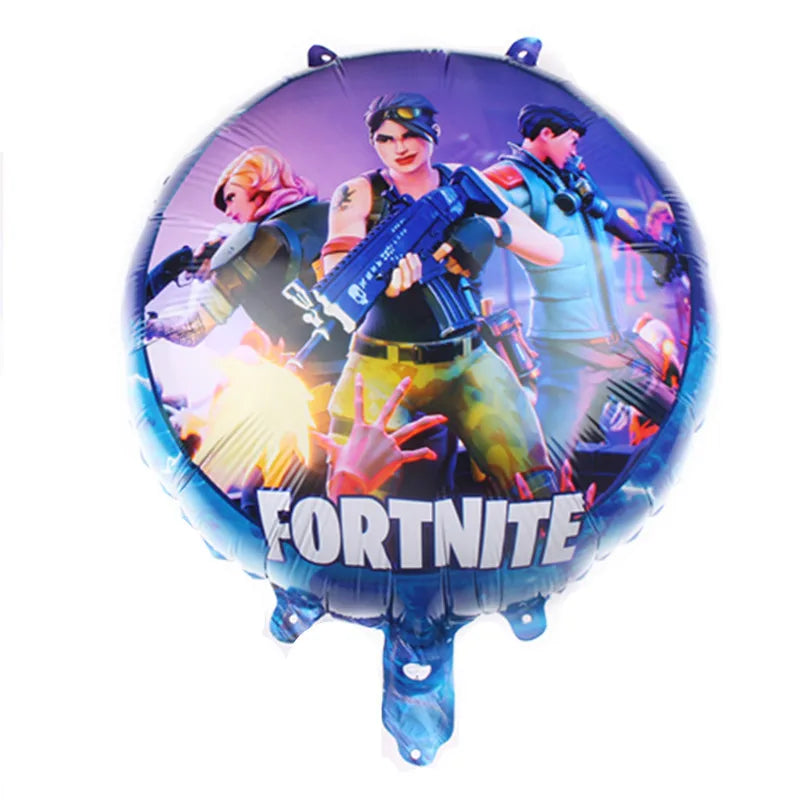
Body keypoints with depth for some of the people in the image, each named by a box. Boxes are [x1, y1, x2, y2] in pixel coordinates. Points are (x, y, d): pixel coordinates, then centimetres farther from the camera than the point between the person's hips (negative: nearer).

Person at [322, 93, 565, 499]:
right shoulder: (359, 194, 0)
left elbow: (553, 252, 1)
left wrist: (495, 226, -18)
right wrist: (384, 277, -40)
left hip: (466, 362, 2)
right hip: (381, 367, -1)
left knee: (539, 487, -5)